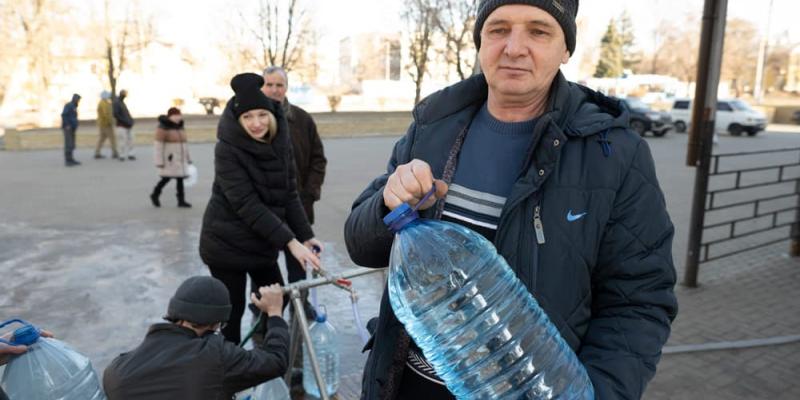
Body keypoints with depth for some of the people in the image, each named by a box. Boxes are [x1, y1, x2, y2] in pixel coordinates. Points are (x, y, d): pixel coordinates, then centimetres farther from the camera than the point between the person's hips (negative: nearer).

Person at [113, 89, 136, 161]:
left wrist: (131, 120, 7)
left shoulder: (122, 102, 17)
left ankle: (130, 155, 9)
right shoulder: (116, 103, -8)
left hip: (128, 125, 8)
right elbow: (115, 114, -16)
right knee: (123, 141, -7)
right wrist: (125, 121, -17)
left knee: (130, 140, 4)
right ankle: (122, 156, 0)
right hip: (122, 126, -8)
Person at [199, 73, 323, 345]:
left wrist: (305, 235, -9)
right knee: (232, 311, 4)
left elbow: (289, 193, 1)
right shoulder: (227, 149, -19)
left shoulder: (280, 143, -3)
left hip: (261, 241, 6)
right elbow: (247, 204, -26)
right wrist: (289, 241, -31)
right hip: (228, 243, -6)